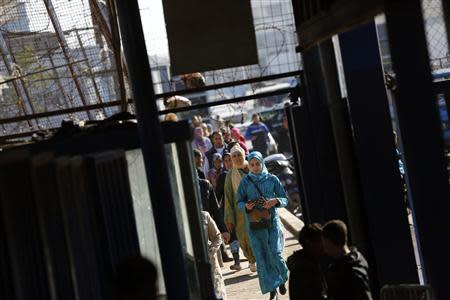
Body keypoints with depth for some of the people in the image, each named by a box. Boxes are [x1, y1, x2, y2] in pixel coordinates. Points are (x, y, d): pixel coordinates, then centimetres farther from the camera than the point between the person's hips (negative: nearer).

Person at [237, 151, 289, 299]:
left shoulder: (272, 179, 3)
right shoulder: (245, 182, 4)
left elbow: (284, 199, 6)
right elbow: (239, 202, 6)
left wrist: (275, 201, -15)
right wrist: (246, 206, -15)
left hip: (272, 221, -1)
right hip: (254, 224, 1)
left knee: (275, 253, -10)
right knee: (261, 256, -3)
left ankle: (282, 279, 21)